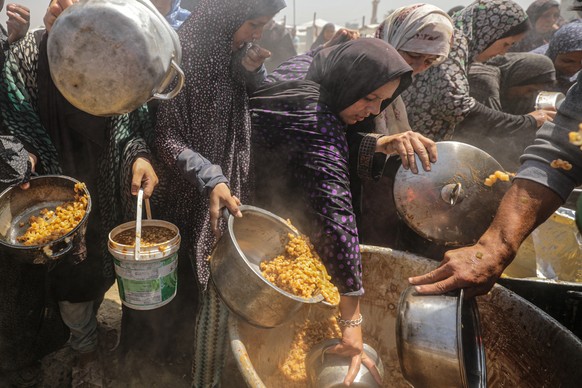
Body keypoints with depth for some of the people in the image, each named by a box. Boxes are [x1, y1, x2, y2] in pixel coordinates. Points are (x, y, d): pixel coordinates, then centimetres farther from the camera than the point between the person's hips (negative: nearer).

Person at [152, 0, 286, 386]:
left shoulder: (240, 53, 5)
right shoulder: (183, 54, -14)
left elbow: (244, 120, 7)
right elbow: (167, 138, -15)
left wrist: (248, 73, -8)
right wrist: (210, 179, -29)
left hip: (232, 188, 6)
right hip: (193, 195, -5)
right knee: (215, 291, 3)